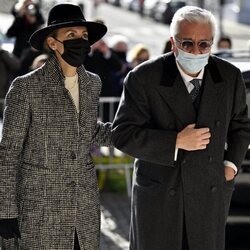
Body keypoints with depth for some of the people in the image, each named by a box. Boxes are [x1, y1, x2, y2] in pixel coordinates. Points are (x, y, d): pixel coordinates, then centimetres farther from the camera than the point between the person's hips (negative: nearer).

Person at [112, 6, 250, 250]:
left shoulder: (230, 77, -1)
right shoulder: (143, 78, -12)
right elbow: (123, 134, -13)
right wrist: (176, 142, -20)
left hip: (210, 194, 3)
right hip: (157, 194, -2)